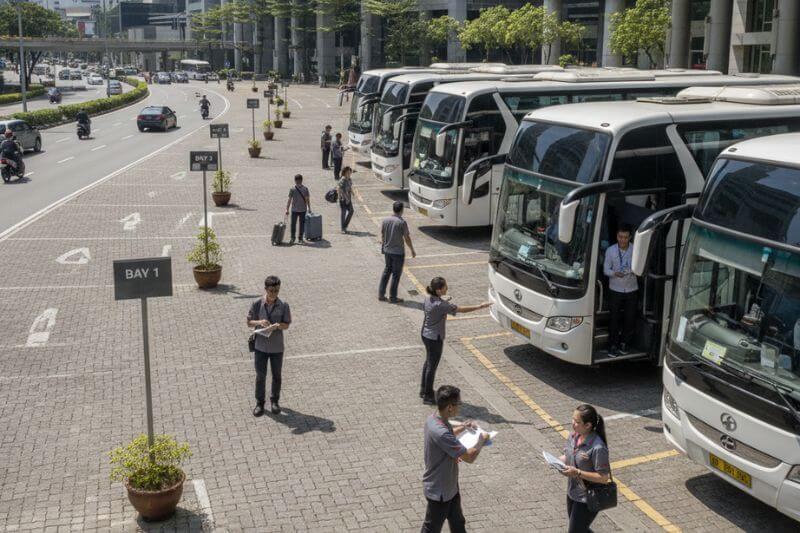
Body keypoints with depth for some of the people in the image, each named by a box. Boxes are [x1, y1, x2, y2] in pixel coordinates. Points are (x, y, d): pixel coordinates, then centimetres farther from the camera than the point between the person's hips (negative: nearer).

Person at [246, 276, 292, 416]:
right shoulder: (257, 304, -10)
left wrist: (278, 325, -25)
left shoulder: (283, 305, -10)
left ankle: (274, 400, 32)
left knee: (276, 375, 14)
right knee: (260, 375, 8)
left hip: (277, 347, 0)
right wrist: (259, 322, -23)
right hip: (261, 346, 0)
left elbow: (287, 325, -3)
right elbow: (249, 322, -3)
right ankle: (260, 402, 24)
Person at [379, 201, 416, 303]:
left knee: (387, 271, 19)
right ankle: (393, 297, 11)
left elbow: (382, 235, 8)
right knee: (396, 274, 5)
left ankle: (381, 294, 20)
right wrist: (412, 250, 0)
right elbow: (407, 238, -12)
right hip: (398, 252, -5)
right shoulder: (402, 222, -17)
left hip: (387, 251, 5)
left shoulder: (385, 220, -1)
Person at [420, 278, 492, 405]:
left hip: (426, 335, 9)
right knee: (432, 366, 6)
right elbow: (461, 309, -27)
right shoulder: (440, 305, -30)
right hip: (435, 338, -9)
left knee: (429, 362, 24)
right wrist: (480, 307, -22)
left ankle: (424, 390, 39)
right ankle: (428, 396, 18)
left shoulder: (428, 298, -5)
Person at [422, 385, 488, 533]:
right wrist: (481, 439, -14)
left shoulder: (433, 419, -7)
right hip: (439, 490, -9)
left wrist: (463, 427, 6)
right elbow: (469, 457, -31)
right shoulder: (440, 432, -37)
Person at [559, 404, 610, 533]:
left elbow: (603, 477, -24)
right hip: (572, 492, 8)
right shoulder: (574, 435, -5)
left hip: (587, 499, -8)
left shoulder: (597, 448, -28)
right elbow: (568, 455, 12)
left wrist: (577, 473, -28)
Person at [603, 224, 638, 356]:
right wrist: (615, 273, -24)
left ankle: (624, 343, 28)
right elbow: (606, 270, -3)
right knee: (614, 318, 2)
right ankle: (613, 345, 17)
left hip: (631, 290, 1)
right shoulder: (610, 250, -7)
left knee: (630, 319, 7)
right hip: (615, 290, -1)